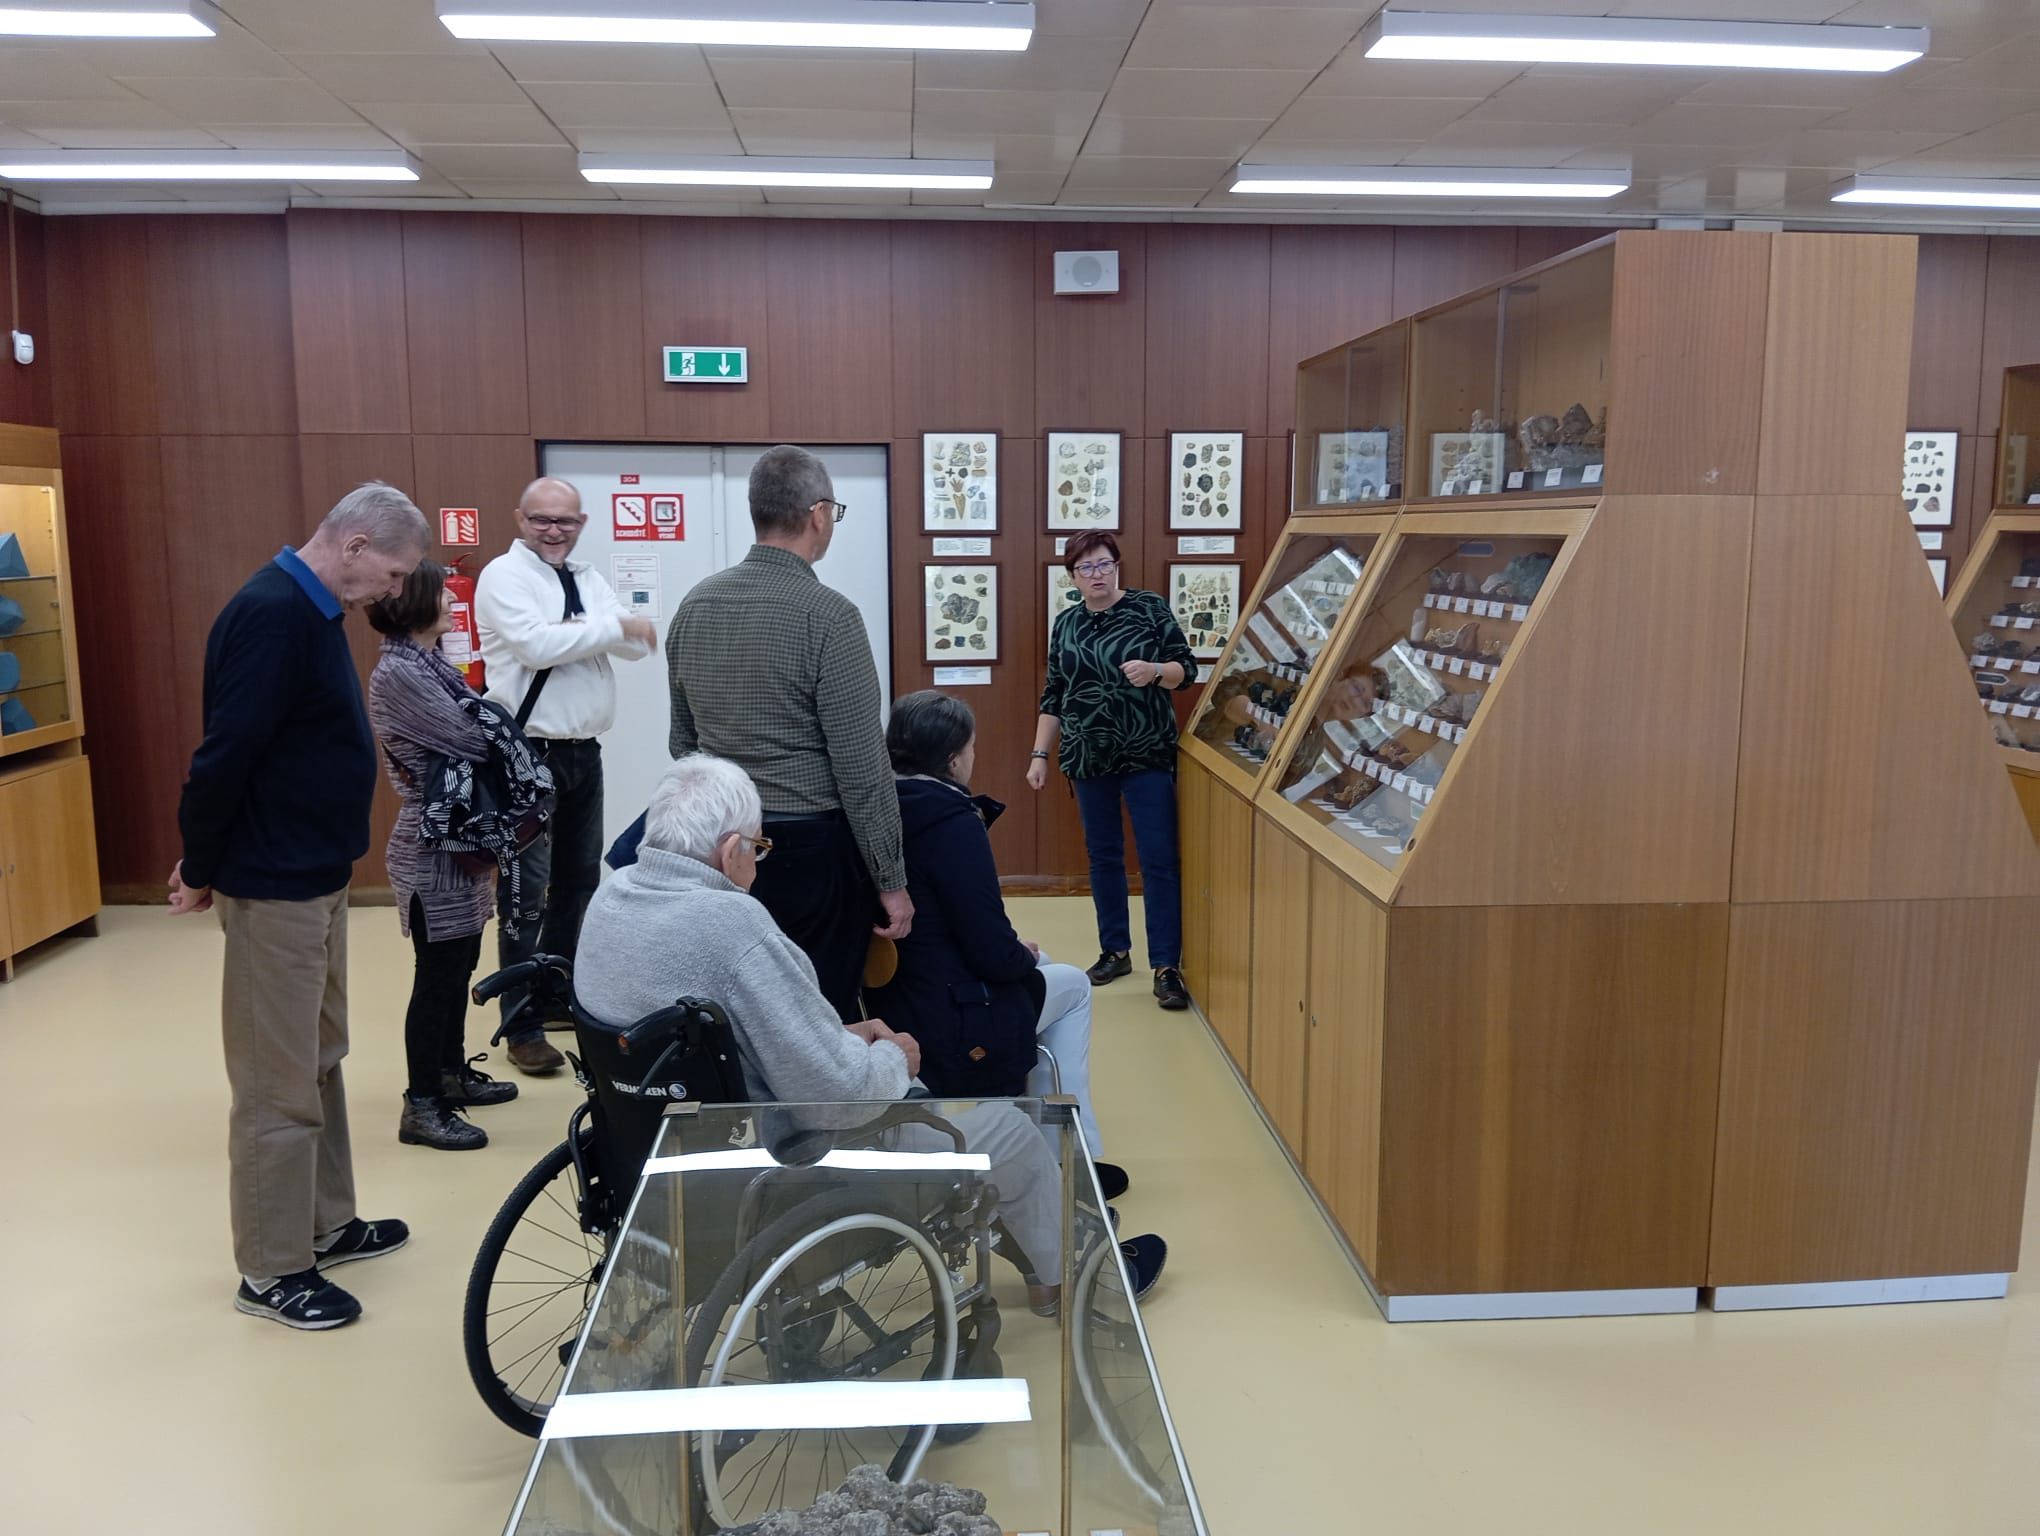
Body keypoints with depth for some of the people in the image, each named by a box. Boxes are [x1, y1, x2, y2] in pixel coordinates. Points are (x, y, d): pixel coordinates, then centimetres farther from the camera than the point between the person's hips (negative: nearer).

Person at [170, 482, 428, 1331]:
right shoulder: (271, 614, -21)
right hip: (274, 885, -10)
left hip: (315, 875, 10)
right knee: (278, 1081, 1)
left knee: (318, 1060, 19)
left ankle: (326, 1223, 32)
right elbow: (226, 749, -24)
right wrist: (202, 870, -12)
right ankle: (270, 1269, 13)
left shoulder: (310, 610, 10)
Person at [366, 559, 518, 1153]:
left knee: (459, 962, 18)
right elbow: (470, 741, -19)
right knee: (438, 974, -2)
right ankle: (422, 1107, 8)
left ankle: (452, 1071, 33)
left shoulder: (432, 663, 11)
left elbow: (479, 735, 11)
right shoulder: (397, 673, -18)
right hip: (433, 847, -9)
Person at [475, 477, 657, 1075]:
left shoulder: (587, 577, 12)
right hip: (529, 753, -7)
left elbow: (639, 643, 2)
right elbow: (537, 645, -24)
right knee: (526, 893, -3)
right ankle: (522, 1030, 4)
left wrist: (577, 627, -15)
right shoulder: (504, 576, -8)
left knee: (580, 880, 17)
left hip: (584, 750, 7)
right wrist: (611, 626, -15)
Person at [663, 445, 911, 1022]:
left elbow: (682, 743, 13)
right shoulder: (827, 613, -16)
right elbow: (861, 765, -16)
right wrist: (891, 879, -9)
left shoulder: (694, 605, 5)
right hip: (811, 848, -7)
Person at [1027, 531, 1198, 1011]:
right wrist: (1039, 754, 7)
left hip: (1147, 755, -3)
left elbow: (1187, 669, -2)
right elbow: (1053, 695, 11)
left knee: (1160, 859, -5)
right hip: (1088, 757, 3)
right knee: (1102, 856, 11)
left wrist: (1155, 671, -23)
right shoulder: (1066, 623, 7)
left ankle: (1166, 966, -1)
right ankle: (1115, 951, 24)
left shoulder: (1150, 607, -3)